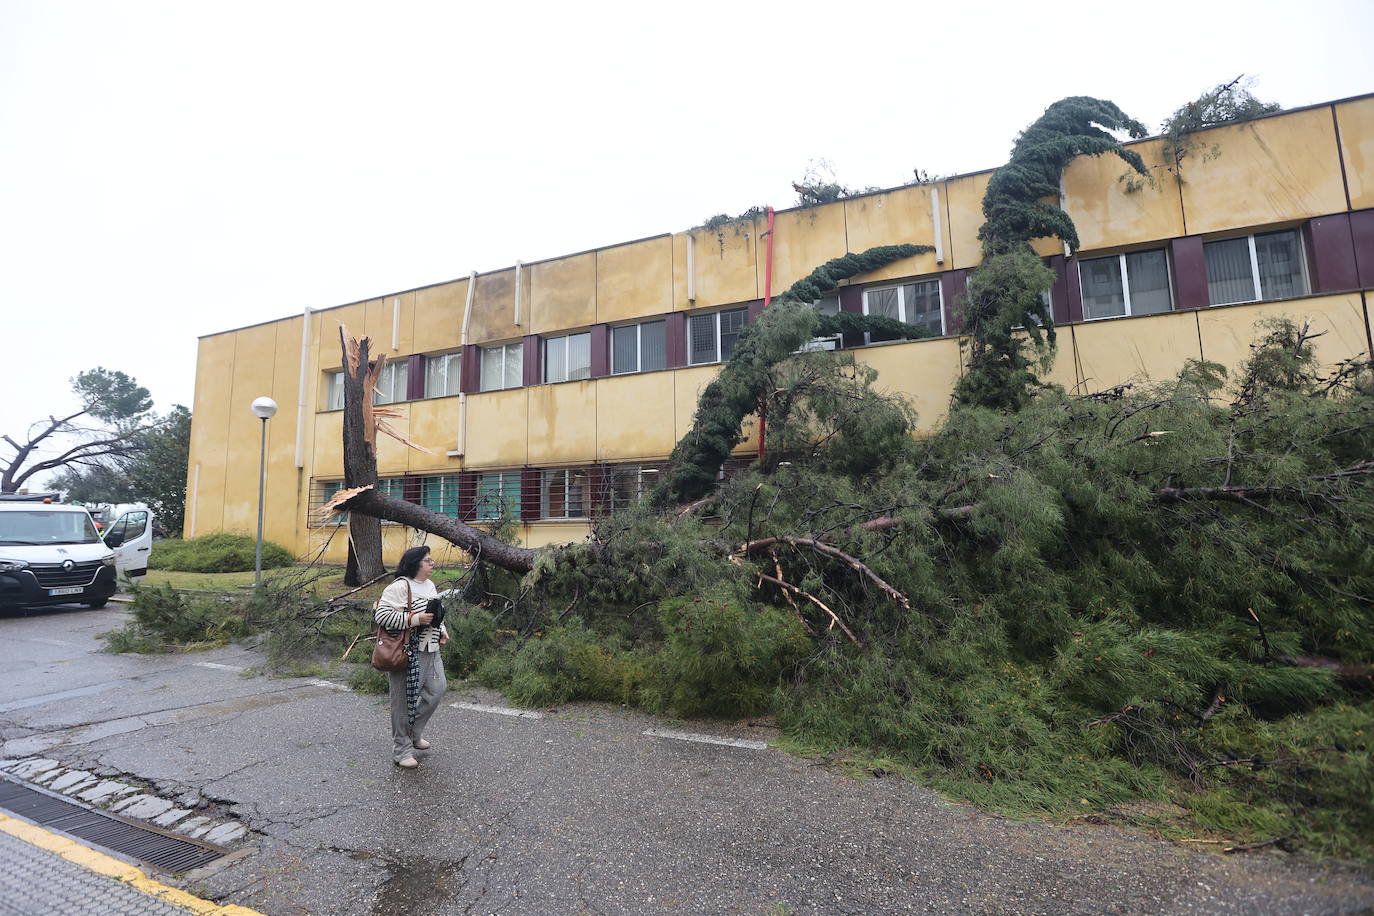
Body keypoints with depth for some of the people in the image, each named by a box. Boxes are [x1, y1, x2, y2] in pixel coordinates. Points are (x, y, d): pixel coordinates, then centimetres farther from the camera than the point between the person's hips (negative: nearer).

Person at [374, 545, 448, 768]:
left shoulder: (430, 586, 12)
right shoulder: (399, 587, -15)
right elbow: (381, 615, -21)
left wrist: (441, 631, 10)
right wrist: (414, 619, -25)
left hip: (429, 651, 8)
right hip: (406, 653, -8)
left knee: (436, 689, 12)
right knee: (405, 700, 2)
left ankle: (414, 732, 34)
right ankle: (401, 751, 17)